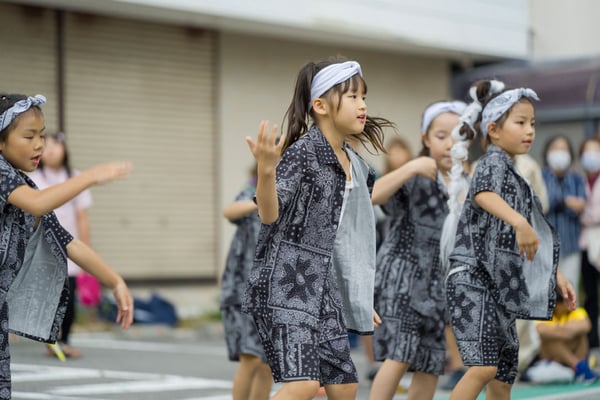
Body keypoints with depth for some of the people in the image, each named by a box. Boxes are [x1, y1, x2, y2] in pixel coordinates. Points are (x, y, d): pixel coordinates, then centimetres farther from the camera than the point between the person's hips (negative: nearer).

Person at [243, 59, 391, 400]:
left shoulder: (357, 167, 12)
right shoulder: (301, 152, -11)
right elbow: (270, 216, -20)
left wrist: (361, 298, 24)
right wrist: (266, 170, -37)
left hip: (325, 294, 8)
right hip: (285, 286, -8)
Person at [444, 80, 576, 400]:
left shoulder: (516, 179, 22)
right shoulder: (494, 162, -6)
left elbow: (535, 240, 27)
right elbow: (483, 194, -30)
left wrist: (556, 276, 21)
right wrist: (519, 222, -46)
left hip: (499, 287, 9)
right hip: (472, 279, -9)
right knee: (484, 367, -25)